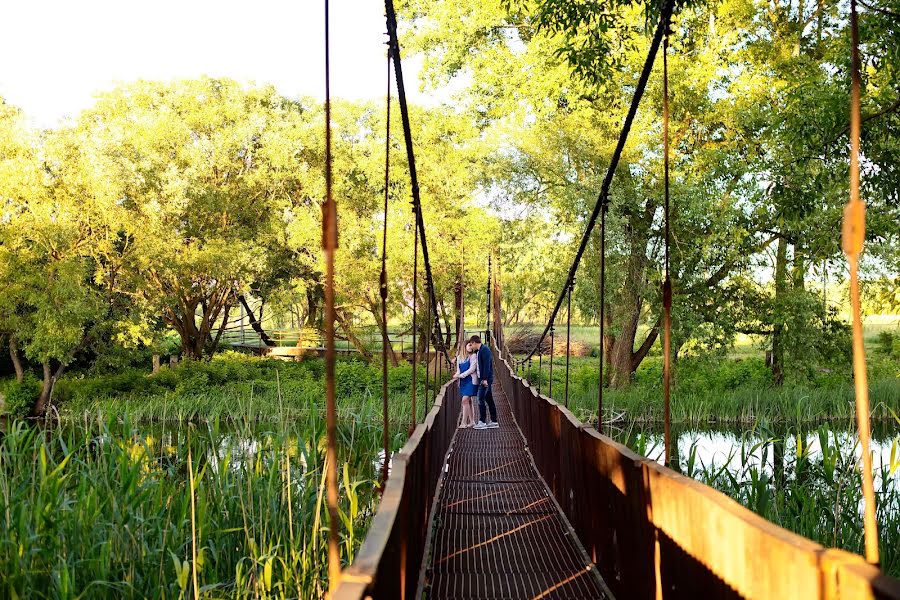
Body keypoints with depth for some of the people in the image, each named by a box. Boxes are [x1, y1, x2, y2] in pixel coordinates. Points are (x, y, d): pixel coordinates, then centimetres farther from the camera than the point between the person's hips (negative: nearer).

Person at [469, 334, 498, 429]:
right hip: (483, 379, 10)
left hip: (485, 379, -10)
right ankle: (494, 421, 14)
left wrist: (485, 379, -22)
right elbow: (479, 365, 22)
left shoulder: (485, 350, -13)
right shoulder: (478, 351, 17)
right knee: (489, 400, 10)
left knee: (481, 399, -9)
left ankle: (482, 422, -8)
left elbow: (487, 365, -19)